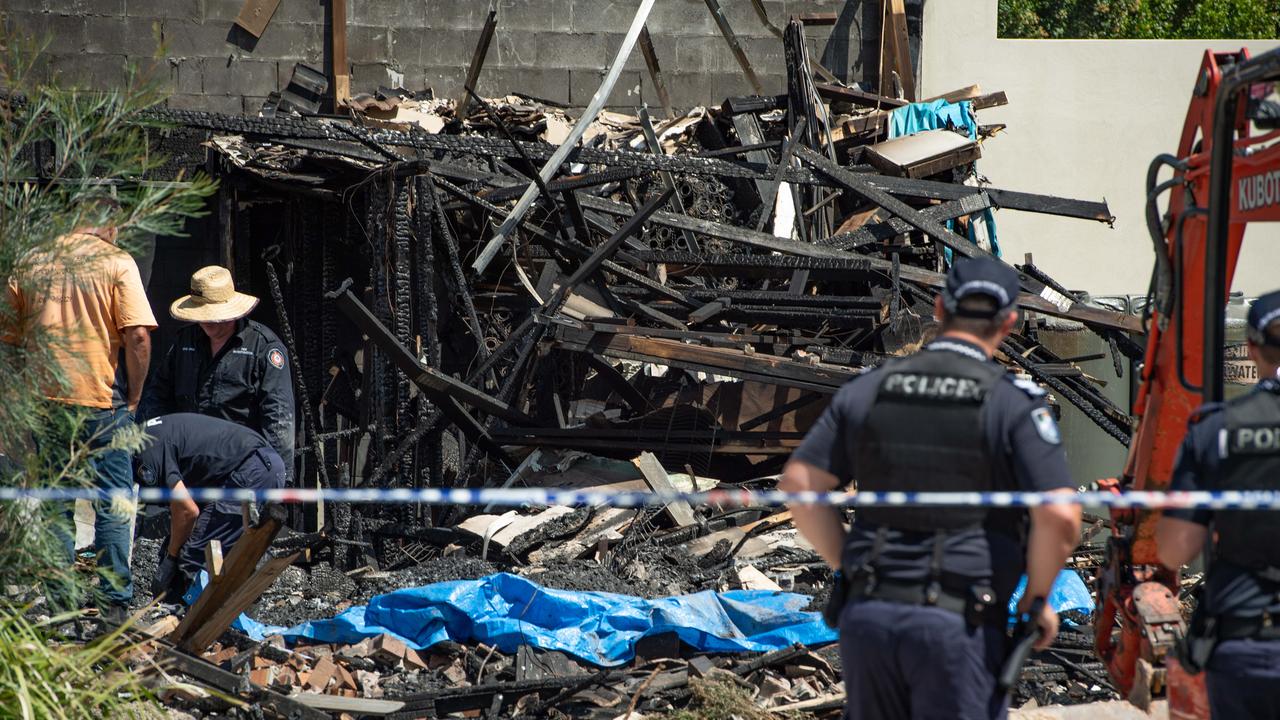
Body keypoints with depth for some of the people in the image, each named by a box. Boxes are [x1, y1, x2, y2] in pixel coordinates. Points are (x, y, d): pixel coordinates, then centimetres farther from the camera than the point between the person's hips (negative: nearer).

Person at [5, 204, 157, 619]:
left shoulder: (31, 261, 6)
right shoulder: (116, 262, -5)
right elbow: (138, 337, -12)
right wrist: (132, 398, -1)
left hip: (41, 399, 3)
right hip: (101, 399, -3)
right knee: (113, 506, 5)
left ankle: (57, 603, 10)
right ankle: (114, 602, 3)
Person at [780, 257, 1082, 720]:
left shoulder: (868, 390, 7)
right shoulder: (1014, 404, -5)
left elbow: (799, 484, 6)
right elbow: (1060, 517, -14)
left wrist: (848, 569, 14)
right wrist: (1037, 600, 1)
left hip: (869, 613, 4)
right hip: (959, 624, -4)